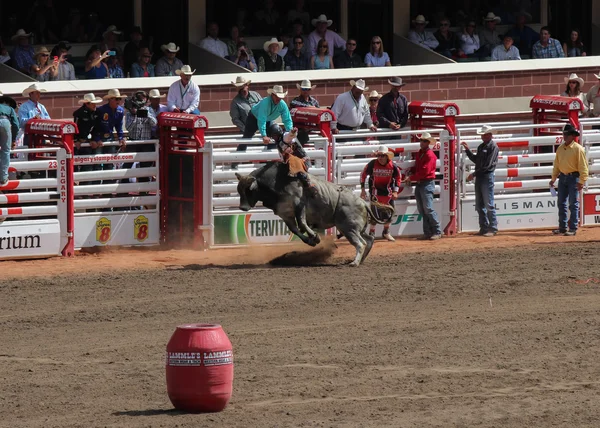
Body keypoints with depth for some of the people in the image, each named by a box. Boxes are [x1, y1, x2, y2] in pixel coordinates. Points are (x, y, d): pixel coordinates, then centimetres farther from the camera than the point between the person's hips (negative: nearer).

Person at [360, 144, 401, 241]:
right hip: (375, 192, -3)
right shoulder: (372, 164, -15)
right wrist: (363, 189, -3)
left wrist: (395, 191, -5)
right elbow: (363, 175, -2)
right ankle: (371, 233, 3)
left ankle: (386, 233, 31)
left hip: (388, 192, 3)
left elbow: (397, 178, 3)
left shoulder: (392, 166, -11)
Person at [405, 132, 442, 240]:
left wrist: (411, 178, -12)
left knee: (428, 209, -13)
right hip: (418, 184, 9)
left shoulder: (430, 155, -11)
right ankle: (427, 232, 11)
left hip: (427, 183, -9)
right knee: (421, 210, 8)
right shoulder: (419, 153, 16)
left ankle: (437, 232, -11)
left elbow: (424, 171, -18)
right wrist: (411, 172, 3)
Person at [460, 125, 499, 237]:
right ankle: (484, 228, 15)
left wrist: (474, 174, -16)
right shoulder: (481, 146, 16)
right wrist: (467, 150, 12)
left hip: (487, 176, -9)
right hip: (479, 177, 9)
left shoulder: (493, 147, -11)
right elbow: (476, 160, 20)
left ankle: (493, 228, -4)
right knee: (479, 205, 10)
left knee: (489, 204, -7)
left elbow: (487, 165, -16)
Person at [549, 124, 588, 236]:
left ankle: (573, 228, -1)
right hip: (563, 177, 7)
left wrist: (581, 181, -16)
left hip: (573, 177, -7)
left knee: (573, 204, -4)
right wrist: (553, 179, 15)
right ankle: (562, 227, 15)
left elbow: (583, 166, -12)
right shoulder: (560, 148, 9)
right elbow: (556, 164, 16)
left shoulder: (578, 149, -10)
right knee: (561, 203, 8)